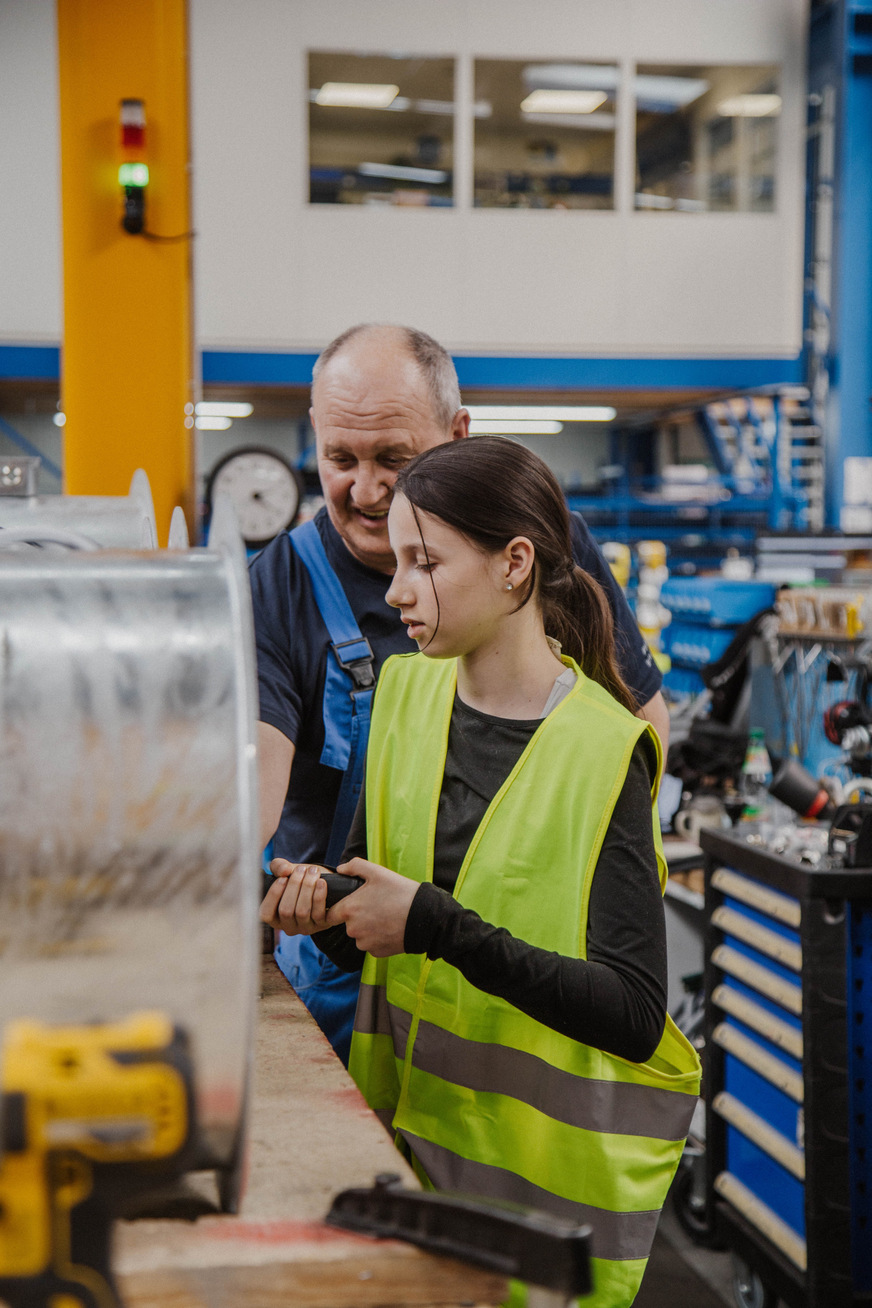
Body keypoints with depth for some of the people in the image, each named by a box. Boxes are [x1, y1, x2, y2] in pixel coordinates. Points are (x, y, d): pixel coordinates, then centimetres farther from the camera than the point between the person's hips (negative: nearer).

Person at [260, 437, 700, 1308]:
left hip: (551, 1158, -5)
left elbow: (633, 1016, -23)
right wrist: (324, 913, -14)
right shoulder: (405, 692, 1)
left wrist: (441, 928, -27)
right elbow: (372, 939, 8)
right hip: (409, 1115, 5)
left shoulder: (602, 748, -17)